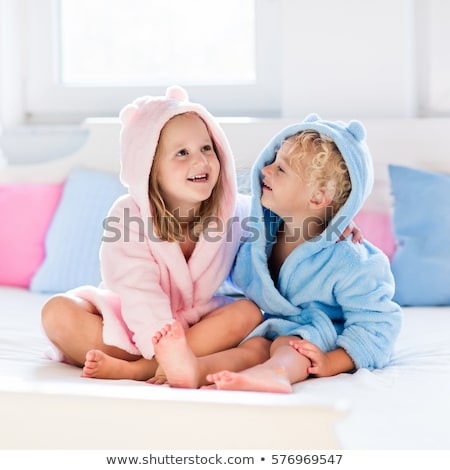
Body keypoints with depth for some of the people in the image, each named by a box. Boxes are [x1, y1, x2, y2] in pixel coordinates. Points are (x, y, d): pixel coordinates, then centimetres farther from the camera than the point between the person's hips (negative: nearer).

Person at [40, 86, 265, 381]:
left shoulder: (232, 212, -10)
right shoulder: (128, 216, -20)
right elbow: (141, 296, -28)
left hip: (194, 324, 2)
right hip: (129, 326, -2)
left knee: (248, 312, -26)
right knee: (58, 312, -25)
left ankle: (133, 370, -31)